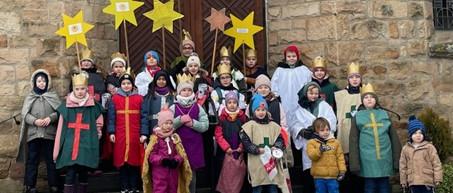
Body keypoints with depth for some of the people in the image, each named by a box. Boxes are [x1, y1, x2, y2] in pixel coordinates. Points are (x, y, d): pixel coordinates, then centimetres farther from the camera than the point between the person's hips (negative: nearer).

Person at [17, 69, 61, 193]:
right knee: (32, 160, 4)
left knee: (51, 160, 4)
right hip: (33, 134, 1)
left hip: (50, 133, 0)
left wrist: (50, 118, -17)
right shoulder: (30, 97, 9)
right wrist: (35, 121, -16)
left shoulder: (53, 96, 8)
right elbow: (24, 113, 1)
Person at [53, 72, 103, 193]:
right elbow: (60, 129, 6)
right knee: (70, 174, -8)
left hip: (86, 145, 1)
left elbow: (98, 126, 17)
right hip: (70, 145, -1)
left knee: (83, 173, 7)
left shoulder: (94, 107, 4)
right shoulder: (66, 106, 4)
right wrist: (56, 151, 4)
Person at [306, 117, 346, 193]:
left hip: (332, 176, 1)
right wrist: (319, 150, -29)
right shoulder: (312, 143, 0)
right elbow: (312, 156, -13)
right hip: (319, 177, -1)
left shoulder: (335, 142, 6)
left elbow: (340, 157, 5)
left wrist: (342, 170, -3)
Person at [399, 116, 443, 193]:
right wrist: (403, 181, 8)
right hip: (413, 182, 3)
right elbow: (403, 166, 9)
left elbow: (436, 163, -3)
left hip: (427, 181, -3)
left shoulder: (429, 147, -3)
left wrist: (437, 179, -7)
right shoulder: (406, 149, 5)